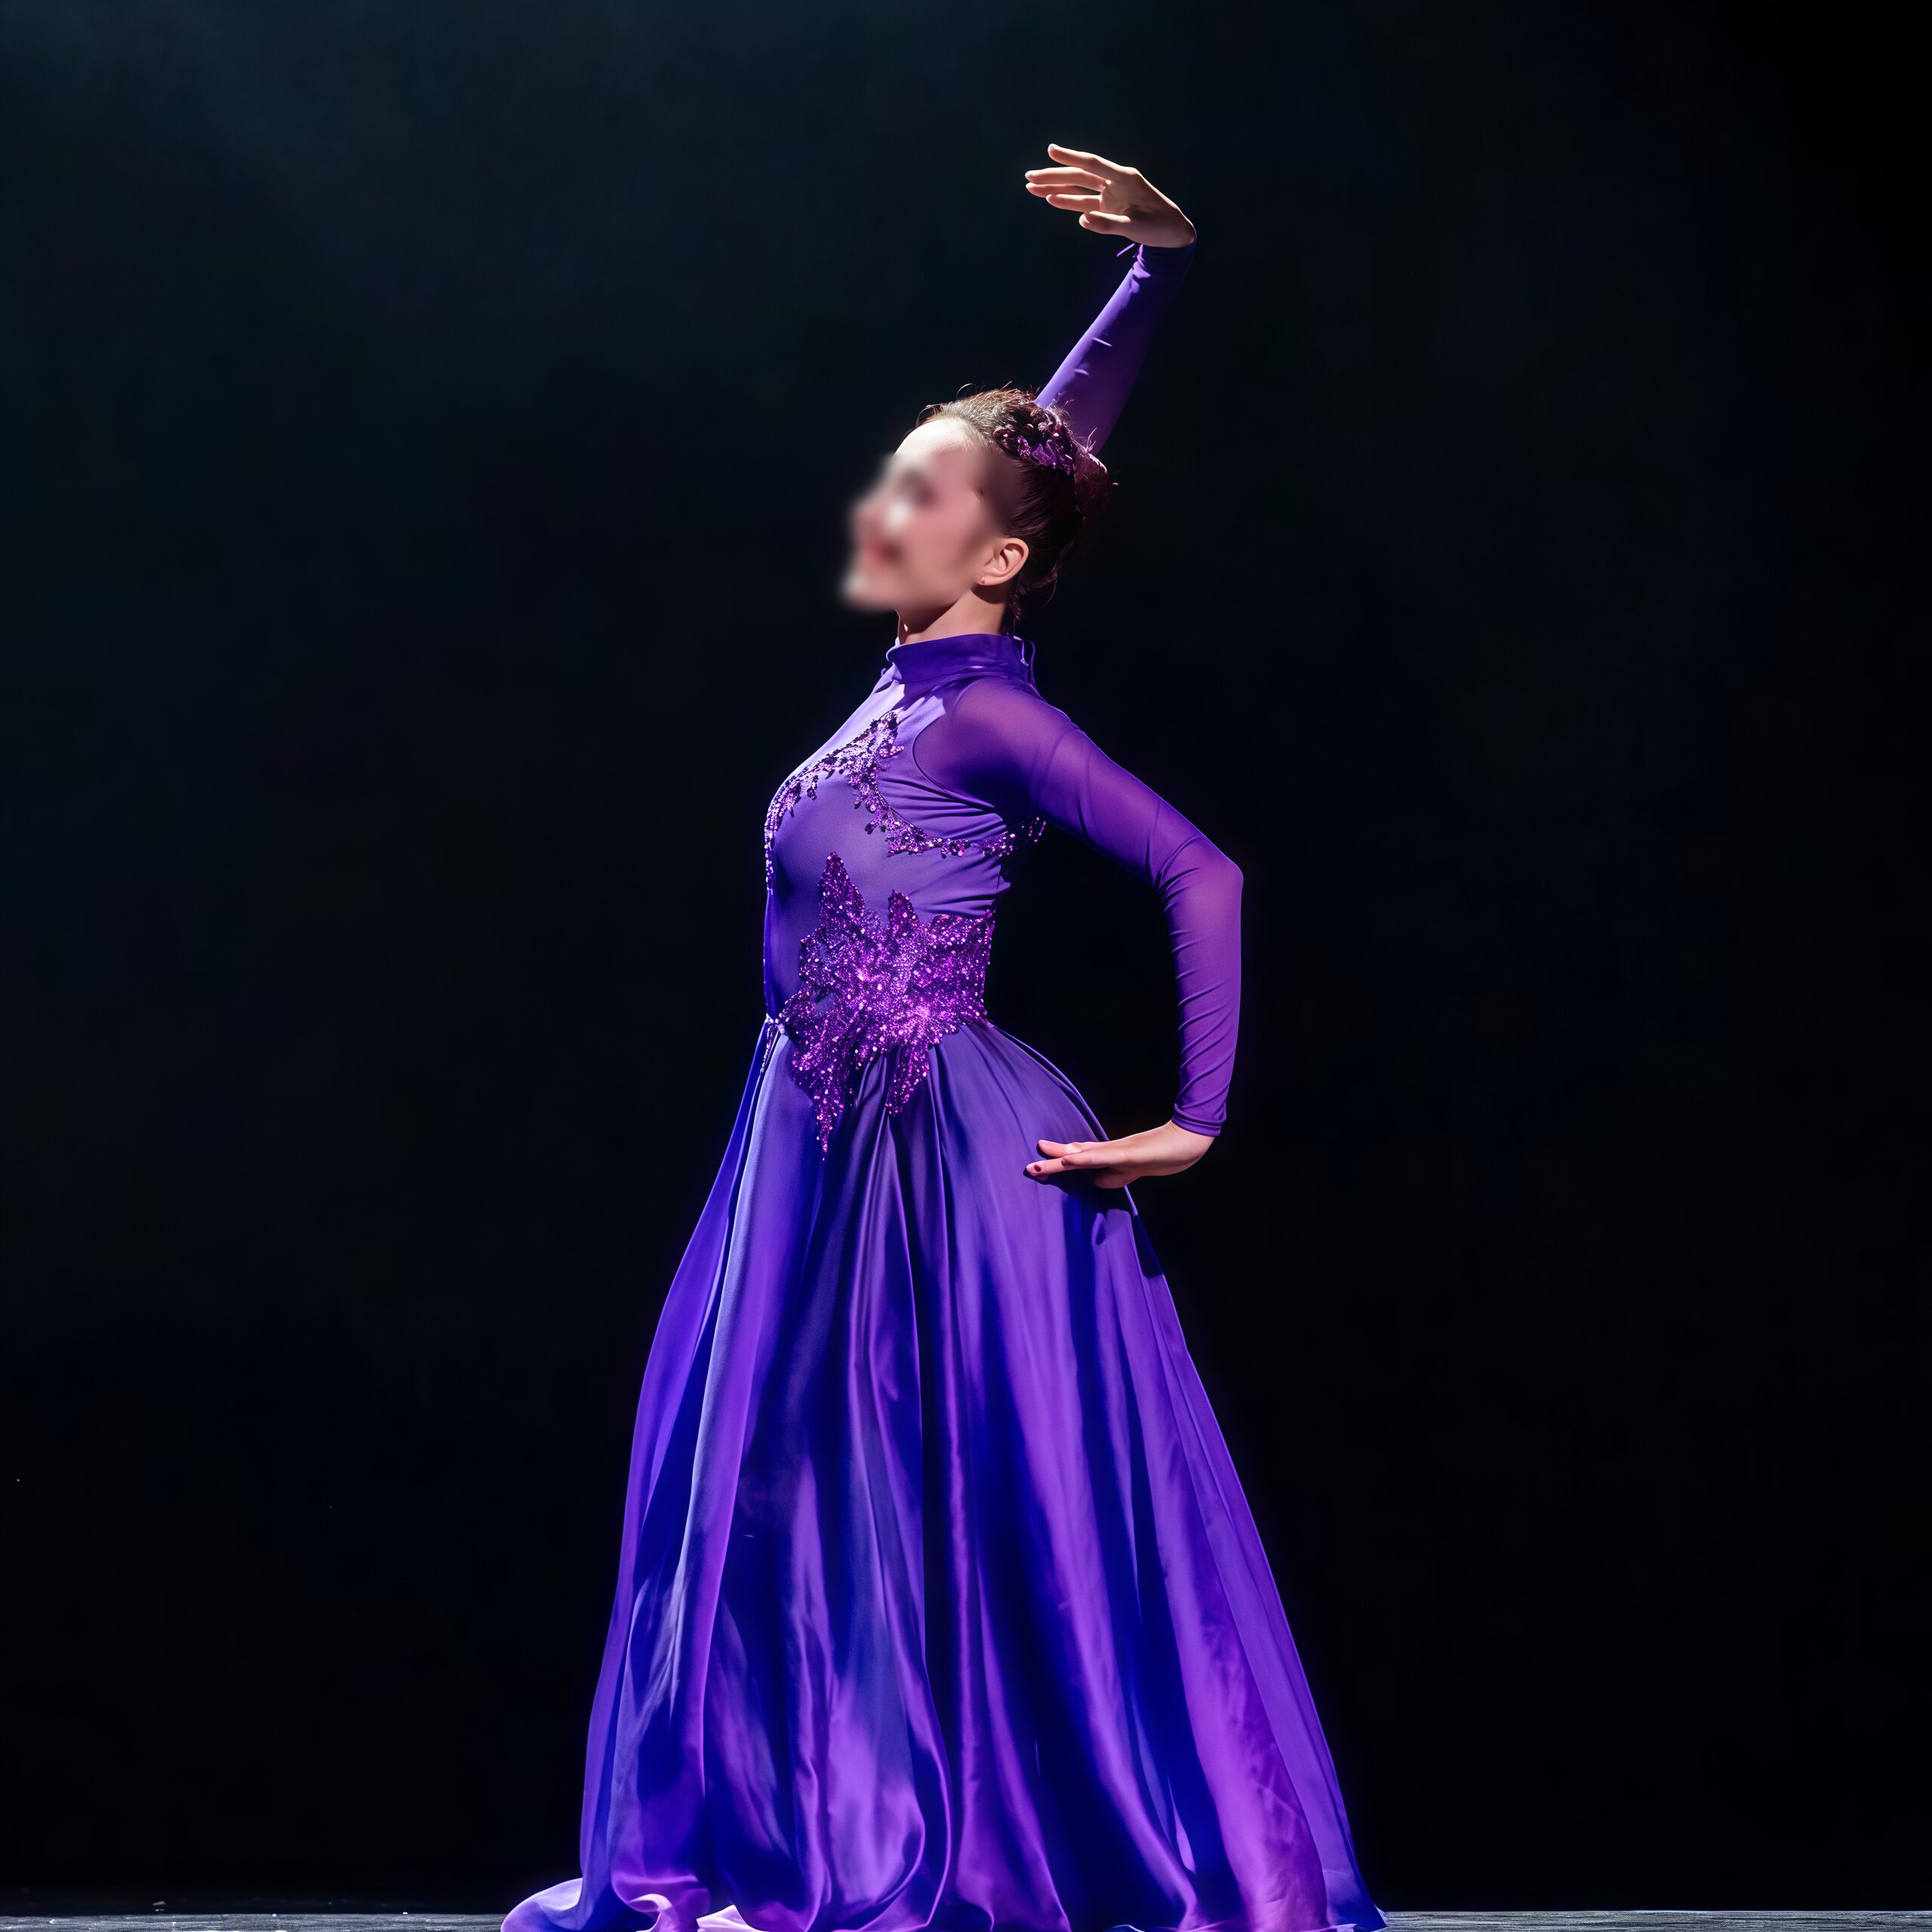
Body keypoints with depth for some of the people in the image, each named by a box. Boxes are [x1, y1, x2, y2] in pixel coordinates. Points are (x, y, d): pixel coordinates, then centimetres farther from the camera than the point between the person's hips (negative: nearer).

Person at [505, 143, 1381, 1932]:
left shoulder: (992, 715, -14)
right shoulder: (923, 671, 7)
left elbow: (1202, 876, -19)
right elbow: (1048, 435, 14)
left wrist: (1195, 1120, -19)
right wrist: (1156, 264, 6)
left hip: (955, 1155, -8)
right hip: (837, 1147, 8)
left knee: (1006, 1513, -3)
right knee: (806, 1508, 9)